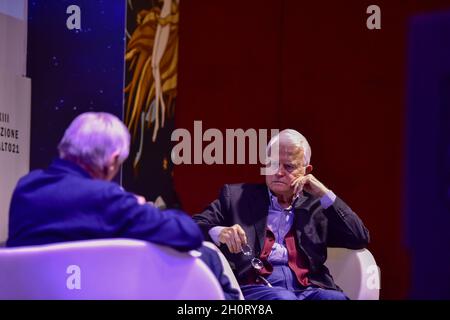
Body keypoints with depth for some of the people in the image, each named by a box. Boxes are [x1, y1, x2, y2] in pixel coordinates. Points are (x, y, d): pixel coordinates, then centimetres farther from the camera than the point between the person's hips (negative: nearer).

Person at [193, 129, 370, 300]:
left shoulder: (316, 206, 20)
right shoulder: (237, 196, 16)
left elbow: (360, 240, 12)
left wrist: (325, 195, 6)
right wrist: (219, 233, -15)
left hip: (307, 289, 3)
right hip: (253, 287, -3)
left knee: (335, 299, -31)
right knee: (283, 299, -37)